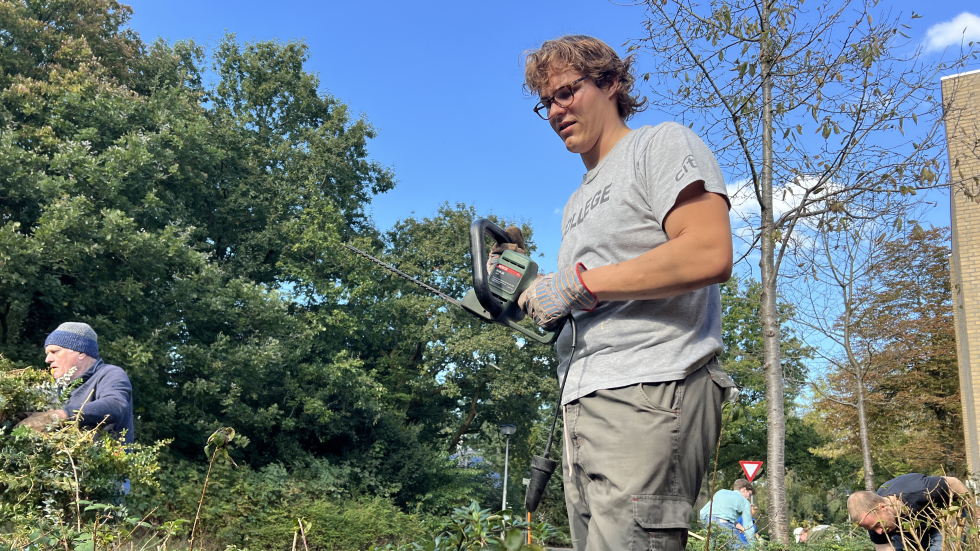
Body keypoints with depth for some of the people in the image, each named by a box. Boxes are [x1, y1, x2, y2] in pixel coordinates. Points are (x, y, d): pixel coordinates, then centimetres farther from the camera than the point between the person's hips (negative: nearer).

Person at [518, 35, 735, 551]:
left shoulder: (662, 144, 3)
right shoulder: (577, 201, 28)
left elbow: (710, 256, -14)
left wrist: (578, 282, -11)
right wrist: (537, 297, 9)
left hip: (652, 391, -8)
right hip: (583, 402, 9)